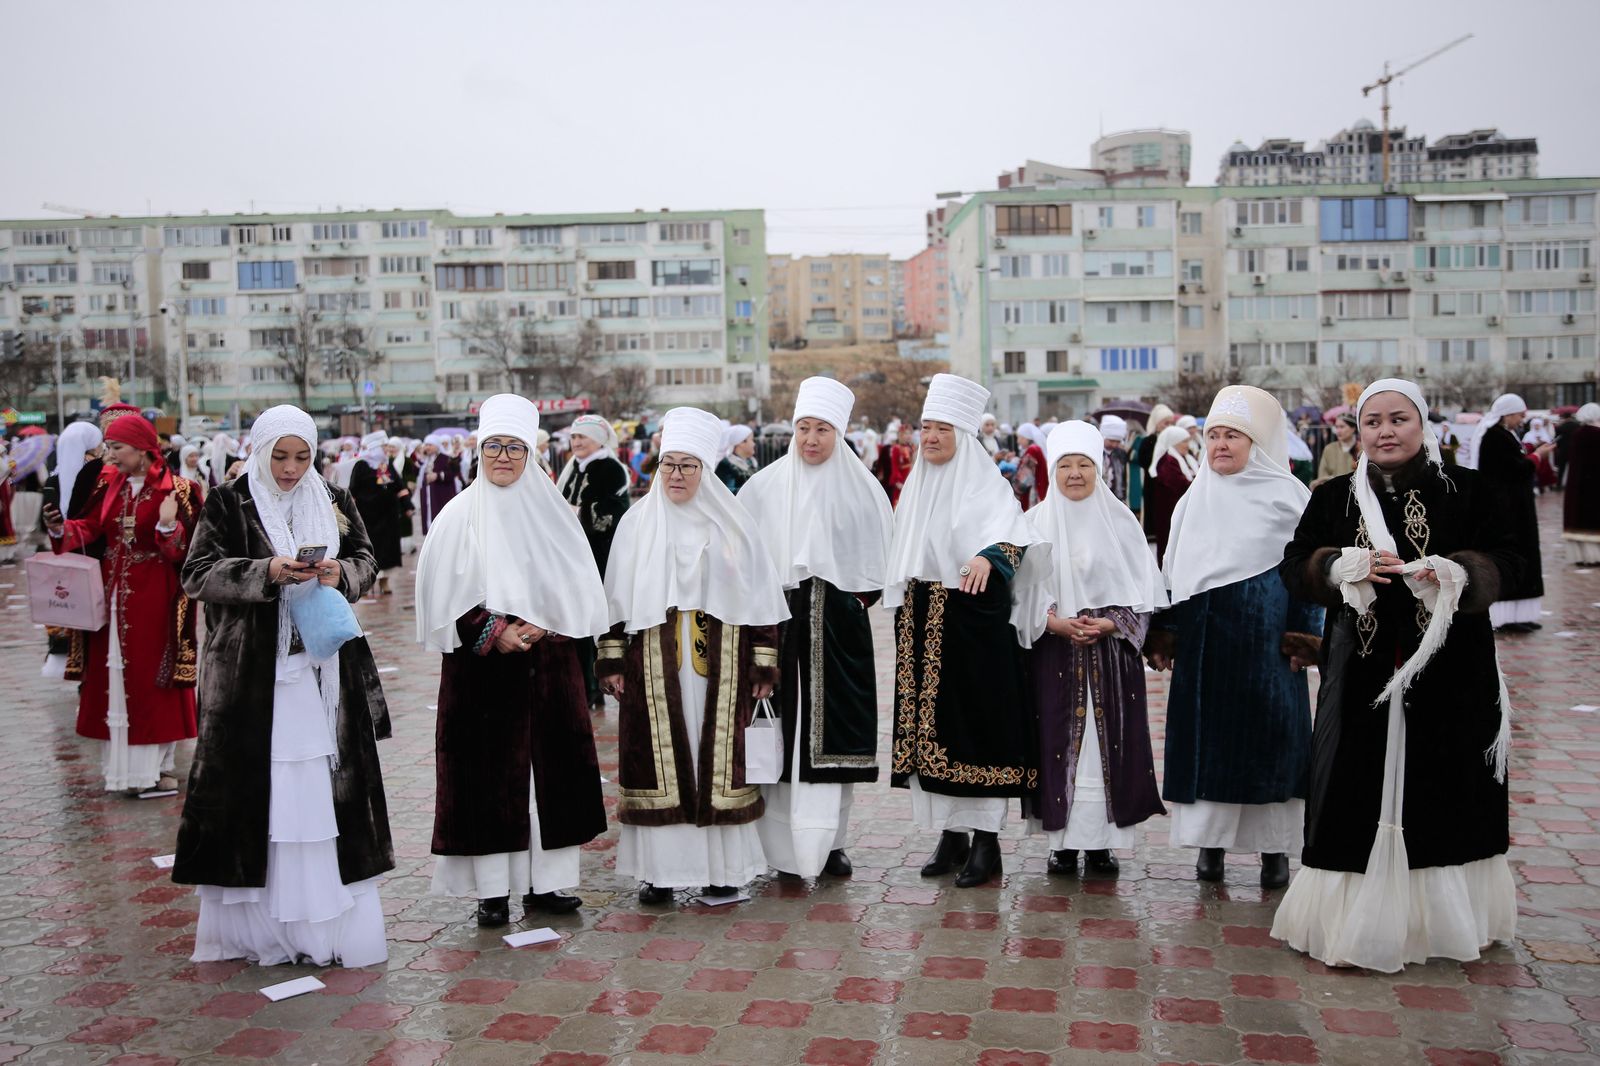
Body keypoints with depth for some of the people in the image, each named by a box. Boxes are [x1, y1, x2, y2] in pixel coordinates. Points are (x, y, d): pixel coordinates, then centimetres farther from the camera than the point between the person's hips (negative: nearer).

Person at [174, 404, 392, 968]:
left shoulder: (333, 500, 9)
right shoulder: (228, 503, 0)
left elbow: (366, 560, 12)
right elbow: (198, 573, -5)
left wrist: (342, 573, -11)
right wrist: (266, 573, -20)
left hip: (326, 668, 3)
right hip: (253, 672, -3)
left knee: (328, 779, 4)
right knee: (255, 784, -1)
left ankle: (331, 914, 14)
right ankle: (255, 917, 10)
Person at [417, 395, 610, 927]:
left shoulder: (552, 511, 6)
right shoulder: (460, 516, -1)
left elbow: (578, 591, 6)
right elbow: (442, 598, -3)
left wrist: (540, 624, -10)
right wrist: (493, 633, -13)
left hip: (547, 664, 3)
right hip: (481, 667, -2)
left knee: (550, 768, 5)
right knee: (487, 772, 0)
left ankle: (545, 881, 16)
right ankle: (492, 889, 11)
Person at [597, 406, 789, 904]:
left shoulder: (733, 523, 4)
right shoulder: (638, 521, 5)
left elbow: (759, 596, 4)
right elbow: (616, 596, 5)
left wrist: (764, 663, 0)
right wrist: (611, 659, 0)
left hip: (720, 662, 0)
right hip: (655, 663, 0)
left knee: (719, 758, 4)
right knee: (659, 760, 2)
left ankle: (723, 865, 15)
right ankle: (659, 867, 12)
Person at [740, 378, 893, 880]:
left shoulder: (861, 488, 4)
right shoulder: (765, 486, 3)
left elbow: (879, 556, 10)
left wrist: (857, 598, 1)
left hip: (839, 627, 0)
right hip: (780, 621, 0)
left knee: (834, 730, 3)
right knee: (786, 730, 0)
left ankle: (830, 839, 15)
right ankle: (785, 841, 9)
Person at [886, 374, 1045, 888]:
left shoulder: (985, 484, -5)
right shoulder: (917, 486, 14)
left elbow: (1009, 529, -22)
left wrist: (987, 556, -41)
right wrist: (902, 612, 14)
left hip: (974, 617, -6)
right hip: (922, 621, 6)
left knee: (977, 722, -3)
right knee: (932, 724, 8)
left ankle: (986, 840, 6)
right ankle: (951, 833, 18)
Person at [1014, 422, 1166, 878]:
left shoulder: (1120, 520, 4)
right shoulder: (1036, 522, 4)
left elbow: (1142, 587, 3)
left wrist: (1110, 623, -11)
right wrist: (1057, 622, -12)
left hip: (1112, 648, 0)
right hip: (1053, 650, 0)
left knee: (1109, 739, 0)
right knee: (1058, 741, 0)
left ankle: (1101, 841, 10)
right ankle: (1063, 841, 9)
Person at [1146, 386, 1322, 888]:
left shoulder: (1287, 494, 0)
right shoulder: (1195, 497, 11)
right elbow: (1174, 569, 14)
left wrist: (1305, 637, -8)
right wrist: (1164, 632, 10)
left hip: (1265, 636, -3)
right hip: (1202, 638, 3)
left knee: (1268, 732, 0)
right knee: (1204, 731, 4)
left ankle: (1274, 846, 12)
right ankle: (1209, 839, 15)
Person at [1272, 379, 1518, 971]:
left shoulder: (1470, 491, 3)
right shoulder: (1333, 498, 7)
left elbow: (1504, 558, -5)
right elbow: (1293, 565, 1)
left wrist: (1458, 573, -25)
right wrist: (1344, 566, -19)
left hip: (1451, 673, 0)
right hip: (1363, 672, 1)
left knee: (1445, 788, 7)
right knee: (1359, 794, 1)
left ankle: (1439, 918, 24)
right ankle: (1358, 917, 13)